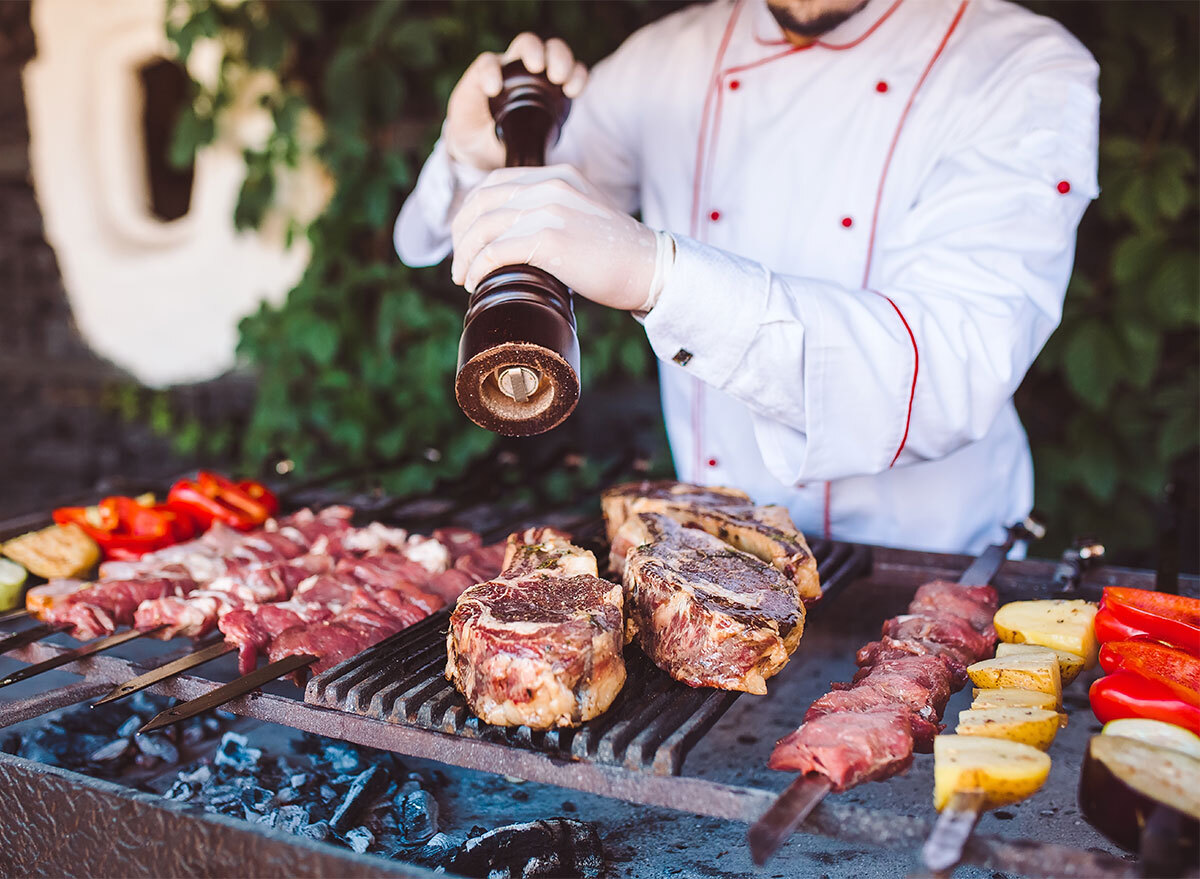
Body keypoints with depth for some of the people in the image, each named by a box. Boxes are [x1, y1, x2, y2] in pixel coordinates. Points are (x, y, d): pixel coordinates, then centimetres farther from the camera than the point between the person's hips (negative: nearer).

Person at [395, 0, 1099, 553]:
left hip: (927, 572, -2)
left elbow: (960, 373, -27)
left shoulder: (1031, 74, -8)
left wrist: (657, 271, -39)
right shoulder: (665, 62, 5)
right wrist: (475, 158, -10)